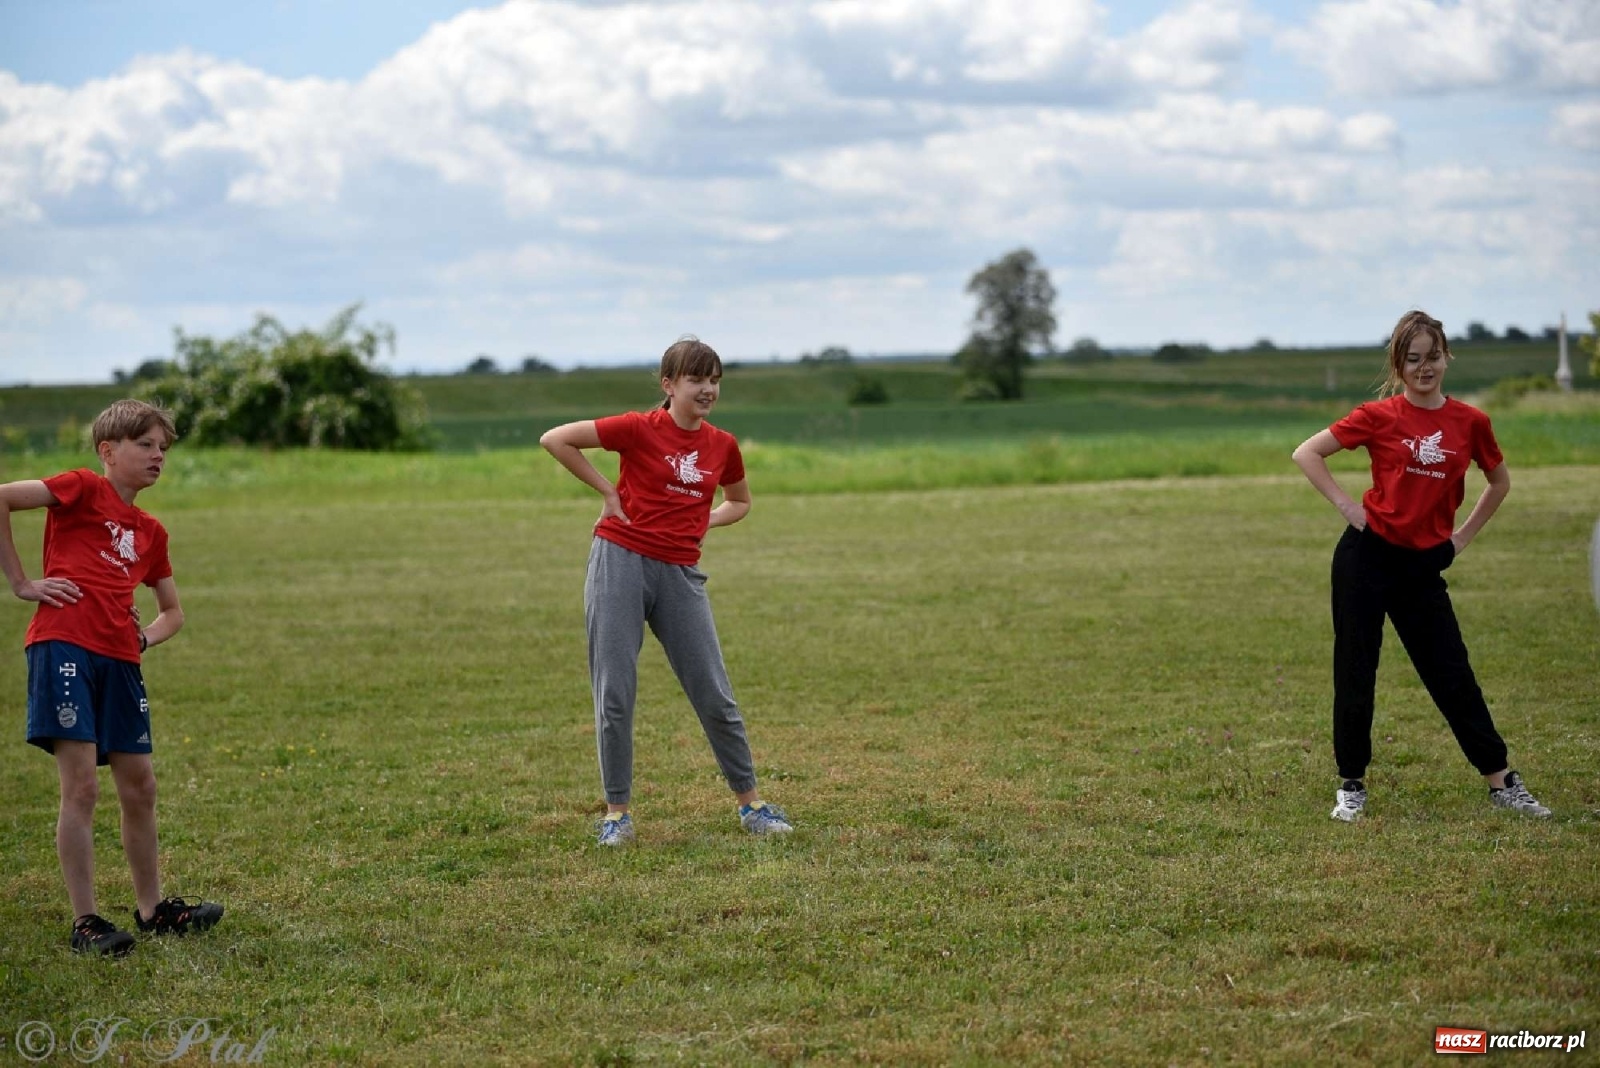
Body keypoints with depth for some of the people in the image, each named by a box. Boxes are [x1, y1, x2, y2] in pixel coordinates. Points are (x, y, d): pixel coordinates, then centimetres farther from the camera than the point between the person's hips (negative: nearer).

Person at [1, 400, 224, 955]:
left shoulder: (151, 532, 20)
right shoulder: (83, 489, 0)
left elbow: (173, 611, 30)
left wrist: (145, 637, 8)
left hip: (120, 660, 7)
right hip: (65, 647, -7)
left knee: (140, 787, 12)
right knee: (82, 787, -8)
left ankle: (151, 908, 25)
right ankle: (85, 923, -3)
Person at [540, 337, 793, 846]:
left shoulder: (722, 445, 6)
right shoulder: (640, 429, -7)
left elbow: (739, 502, 25)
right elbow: (554, 439, -7)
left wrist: (704, 521, 5)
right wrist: (607, 491, -6)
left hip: (680, 573, 4)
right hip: (621, 563, -3)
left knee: (715, 694, 4)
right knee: (615, 694, -1)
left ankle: (751, 803, 15)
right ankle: (617, 811, 10)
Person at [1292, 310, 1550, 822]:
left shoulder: (1470, 422, 3)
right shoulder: (1379, 416, -5)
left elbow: (1500, 481, 19)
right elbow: (1306, 453, -2)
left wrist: (1464, 535, 11)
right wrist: (1346, 505, -7)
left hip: (1423, 565, 2)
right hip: (1367, 556, -2)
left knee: (1452, 674, 5)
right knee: (1355, 673, 3)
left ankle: (1502, 783, 13)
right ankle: (1351, 785, 14)